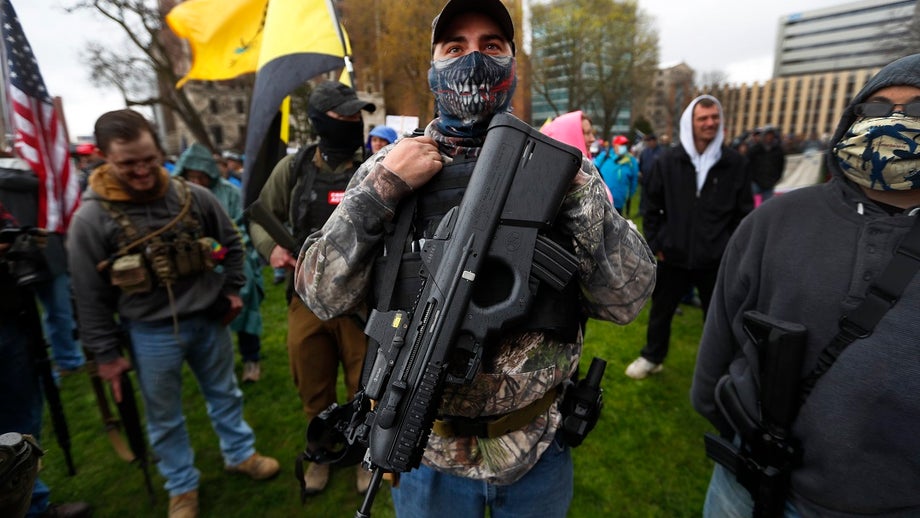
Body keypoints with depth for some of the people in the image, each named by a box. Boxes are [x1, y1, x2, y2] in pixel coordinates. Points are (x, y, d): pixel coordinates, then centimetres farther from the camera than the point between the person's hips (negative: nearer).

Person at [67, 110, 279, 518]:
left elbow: (231, 243, 8)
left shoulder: (193, 196, -7)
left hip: (209, 319, 2)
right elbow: (91, 296, -6)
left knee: (224, 393, 19)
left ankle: (240, 454, 41)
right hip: (150, 333, -2)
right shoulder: (91, 218, -12)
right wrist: (106, 353, -2)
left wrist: (232, 289, 4)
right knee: (165, 416, 15)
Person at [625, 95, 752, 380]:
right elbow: (652, 207, 4)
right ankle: (652, 357, 36)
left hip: (716, 259, 0)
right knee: (661, 310, 15)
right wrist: (655, 243, 1)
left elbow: (744, 213, 2)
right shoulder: (668, 161, -2)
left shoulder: (734, 163, -3)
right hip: (673, 255, 1)